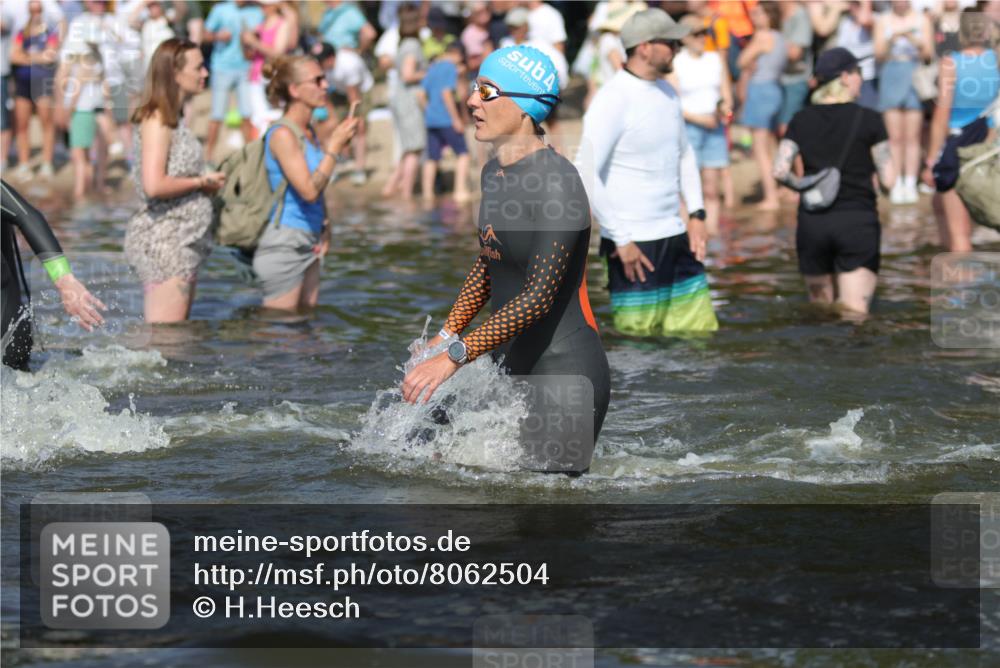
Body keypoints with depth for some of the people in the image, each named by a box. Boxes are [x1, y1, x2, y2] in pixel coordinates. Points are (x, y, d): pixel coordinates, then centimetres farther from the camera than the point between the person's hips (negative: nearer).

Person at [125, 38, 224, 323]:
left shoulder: (175, 118, 15)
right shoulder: (156, 120, -14)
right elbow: (154, 185, -24)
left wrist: (207, 182, 7)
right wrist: (202, 182, -13)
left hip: (183, 241, 10)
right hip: (163, 240, -10)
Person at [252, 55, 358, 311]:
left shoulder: (309, 133, 12)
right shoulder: (282, 134, -15)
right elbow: (308, 191, -23)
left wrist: (325, 228, 11)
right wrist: (334, 146, -18)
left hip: (308, 242, 9)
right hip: (283, 242, -9)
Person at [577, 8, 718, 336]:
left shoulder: (667, 93, 11)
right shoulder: (612, 100, -14)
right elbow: (587, 174, -20)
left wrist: (696, 214, 12)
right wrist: (621, 240, -19)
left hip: (675, 235, 8)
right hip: (634, 242, -8)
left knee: (700, 332, 7)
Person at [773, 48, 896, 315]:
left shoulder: (802, 121, 5)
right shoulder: (868, 119, -3)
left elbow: (780, 171, -4)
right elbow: (888, 179, -4)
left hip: (812, 221, 3)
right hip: (857, 220, -3)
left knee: (820, 310, 19)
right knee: (854, 313, -7)